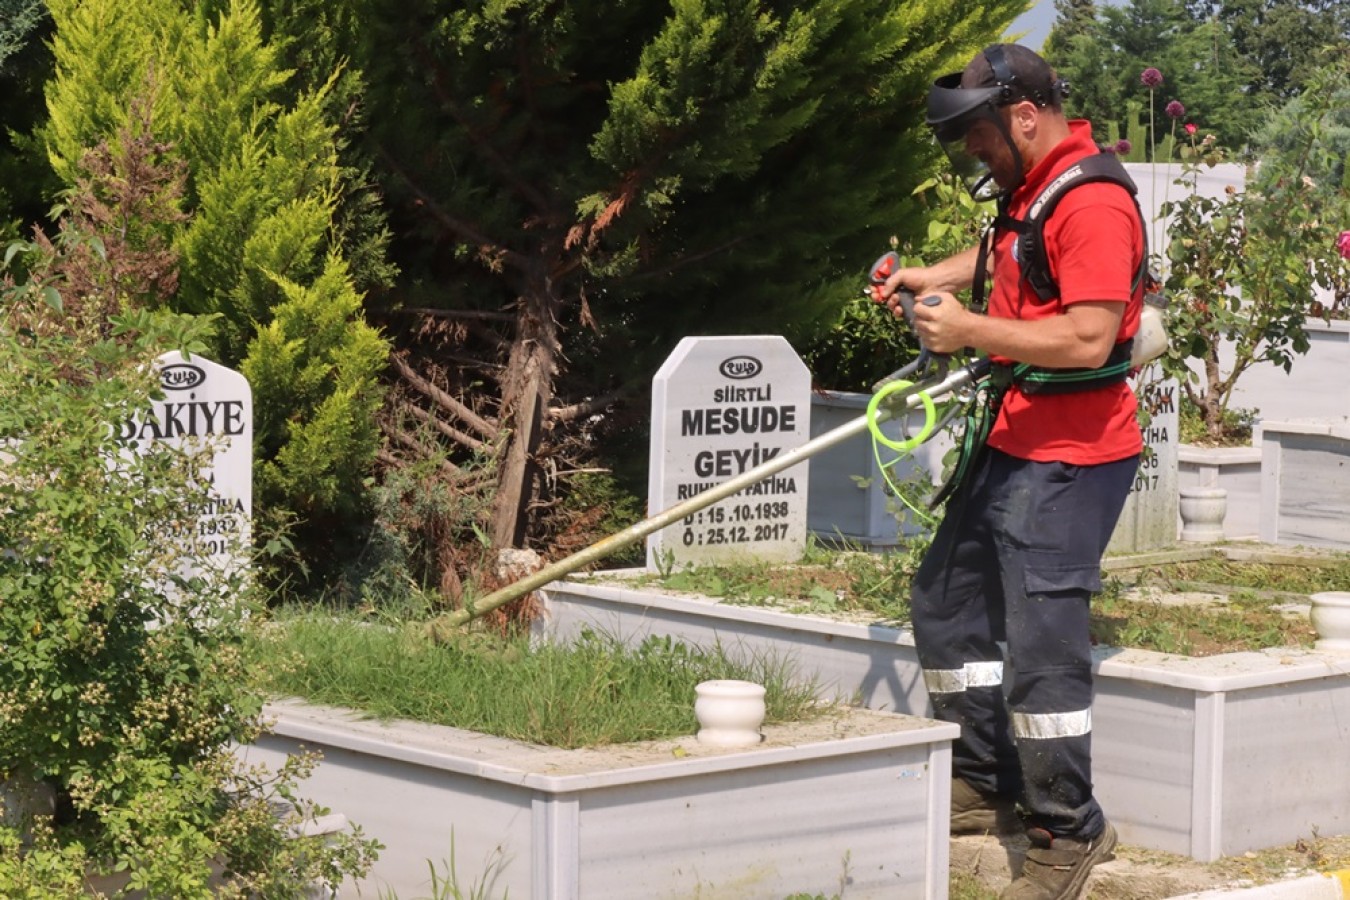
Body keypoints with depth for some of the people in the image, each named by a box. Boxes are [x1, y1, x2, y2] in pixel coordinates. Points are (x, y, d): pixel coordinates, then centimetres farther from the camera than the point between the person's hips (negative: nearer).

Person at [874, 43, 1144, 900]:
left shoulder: (1093, 202, -22)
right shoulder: (1027, 185, 10)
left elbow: (1088, 338, -29)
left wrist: (972, 331, -23)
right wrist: (933, 278, 13)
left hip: (1067, 459, -11)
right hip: (1012, 444, 11)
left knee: (1042, 641, -10)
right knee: (948, 600, 20)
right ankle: (987, 784, 31)